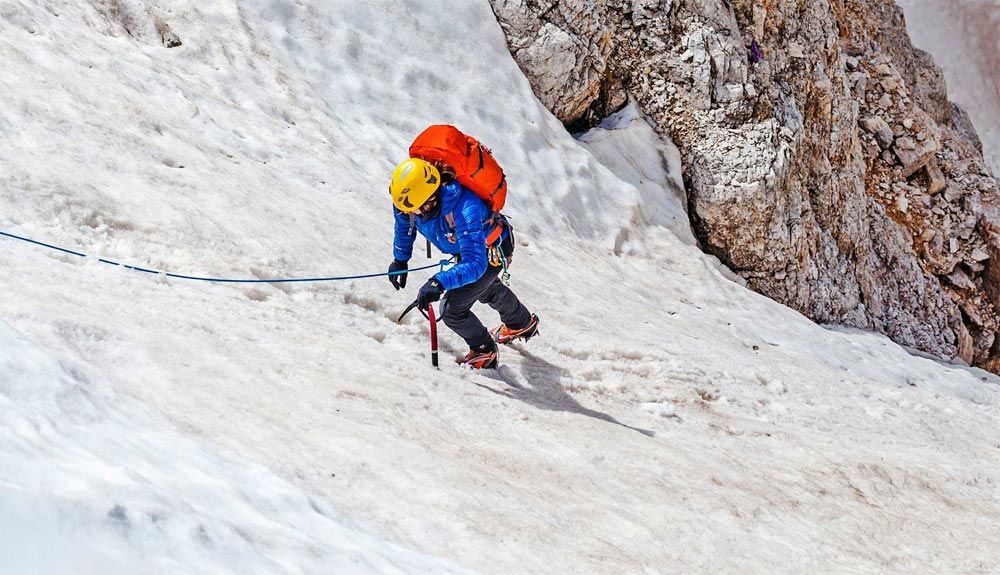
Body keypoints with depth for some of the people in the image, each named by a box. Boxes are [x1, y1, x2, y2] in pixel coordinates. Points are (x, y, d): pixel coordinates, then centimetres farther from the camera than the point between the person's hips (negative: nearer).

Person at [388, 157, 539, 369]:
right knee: (488, 289, 34)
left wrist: (439, 282, -68)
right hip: (469, 245, 8)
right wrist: (400, 259, 3)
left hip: (492, 251, -8)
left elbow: (475, 264, -56)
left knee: (452, 310, -10)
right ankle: (523, 324, 64)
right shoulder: (406, 196, -29)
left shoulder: (464, 210, -50)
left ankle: (485, 352, 20)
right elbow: (404, 225, -4)